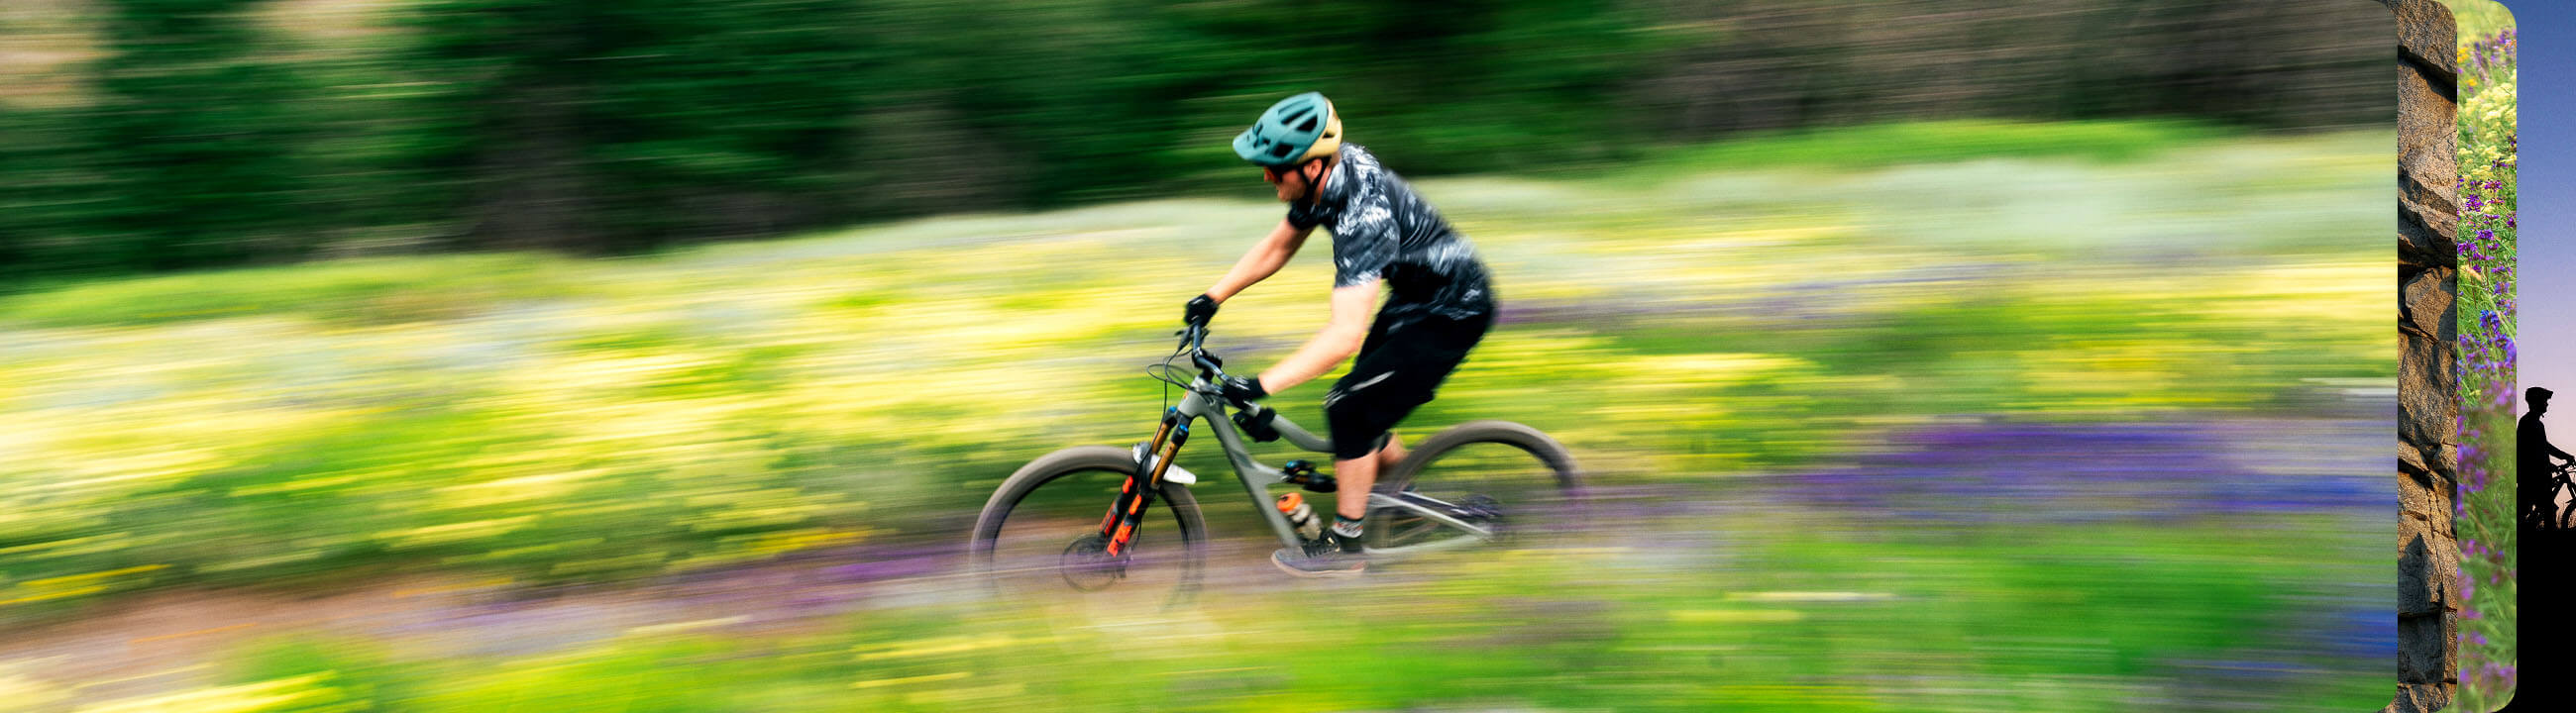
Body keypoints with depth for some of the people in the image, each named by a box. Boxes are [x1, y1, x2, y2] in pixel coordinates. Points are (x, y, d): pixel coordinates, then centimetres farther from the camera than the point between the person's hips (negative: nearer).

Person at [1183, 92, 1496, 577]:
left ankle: (1343, 546, 1)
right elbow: (1277, 247, 9)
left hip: (1451, 314, -9)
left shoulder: (1364, 216, -36)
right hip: (1414, 296, 9)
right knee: (1361, 408, 13)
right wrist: (1213, 297, 2)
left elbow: (1346, 334, -42)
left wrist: (1261, 385, -44)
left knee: (1350, 409, -11)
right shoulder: (1328, 176, -9)